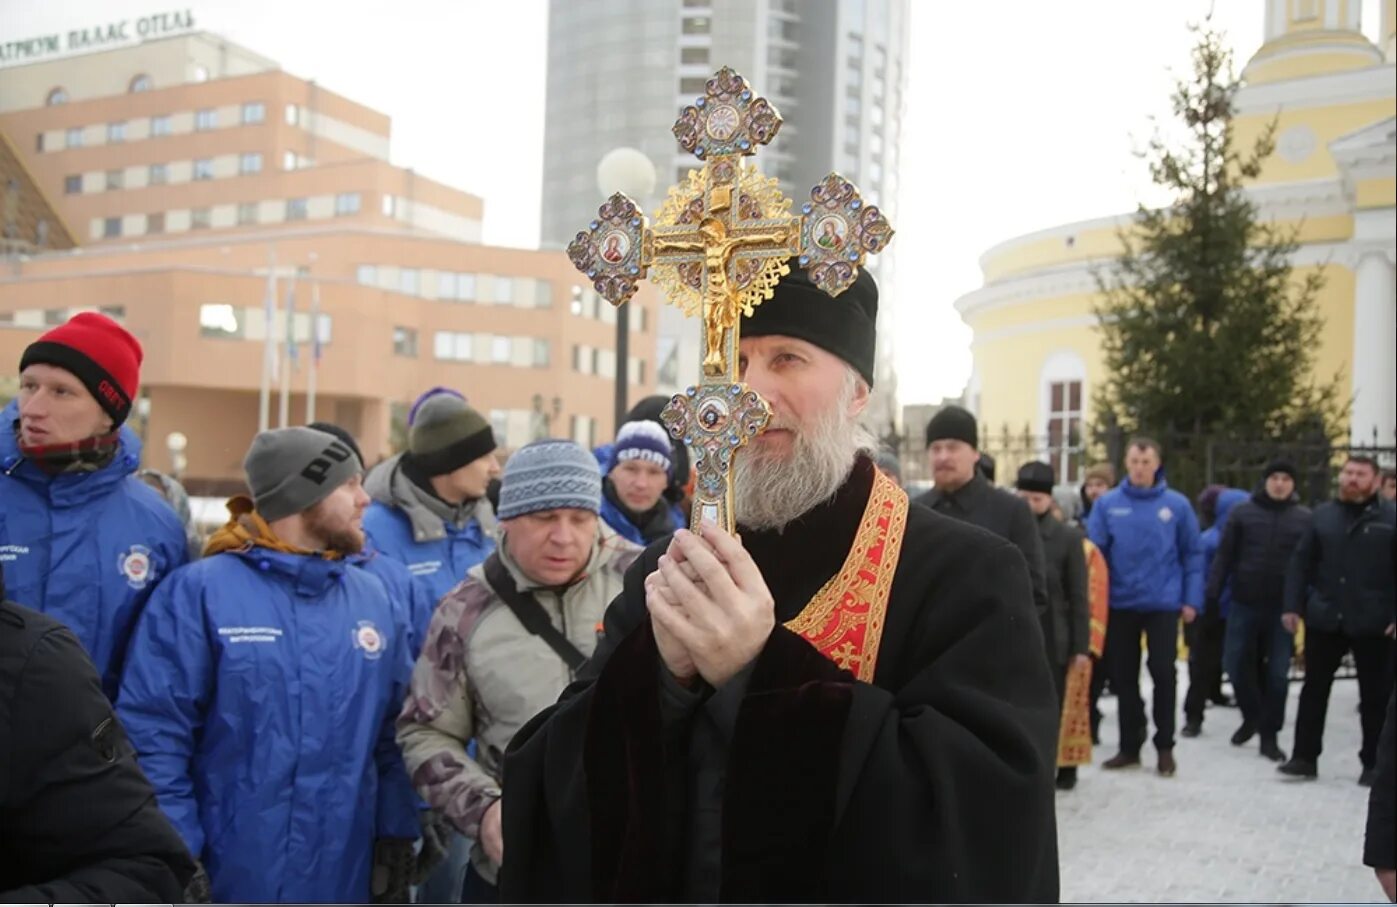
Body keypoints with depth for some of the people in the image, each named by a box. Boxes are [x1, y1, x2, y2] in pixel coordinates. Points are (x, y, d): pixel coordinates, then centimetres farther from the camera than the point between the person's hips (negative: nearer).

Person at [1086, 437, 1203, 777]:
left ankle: (1165, 746, 18)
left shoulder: (1177, 505, -2)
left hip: (1163, 603, -1)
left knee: (1163, 673, 3)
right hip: (1120, 604, 2)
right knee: (1124, 677, 10)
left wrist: (1192, 599, -3)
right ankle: (1130, 745, 23)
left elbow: (1192, 555, 2)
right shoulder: (1107, 504, -2)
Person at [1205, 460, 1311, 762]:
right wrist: (1212, 592, -5)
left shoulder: (1305, 518, 3)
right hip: (1244, 603, 1)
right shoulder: (1242, 512, 2)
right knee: (1236, 662, 4)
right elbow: (1224, 555, 2)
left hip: (1283, 607, 0)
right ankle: (1252, 716, 29)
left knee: (1277, 672, 2)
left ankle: (1270, 734, 14)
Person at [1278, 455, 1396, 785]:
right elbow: (1300, 563, 8)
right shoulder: (1322, 515, 8)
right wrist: (1293, 606, 2)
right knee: (1314, 690, 8)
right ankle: (1305, 757, 15)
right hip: (1323, 620, 3)